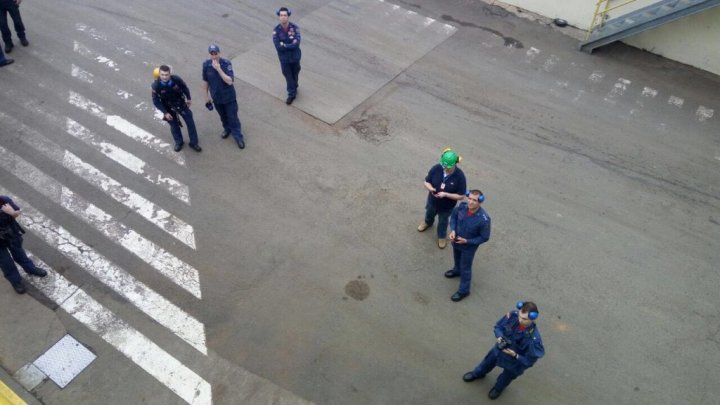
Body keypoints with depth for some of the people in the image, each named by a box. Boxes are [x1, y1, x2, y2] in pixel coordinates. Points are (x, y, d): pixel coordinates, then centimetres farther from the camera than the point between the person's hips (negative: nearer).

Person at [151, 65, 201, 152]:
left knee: (190, 122, 7)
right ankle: (178, 142, 40)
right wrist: (165, 112, -16)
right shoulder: (156, 86, -28)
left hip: (181, 103, 1)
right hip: (168, 107, -1)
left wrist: (188, 98, 7)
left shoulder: (176, 79, -27)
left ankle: (193, 142, 26)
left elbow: (184, 87, -5)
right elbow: (156, 101, -15)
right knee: (174, 125, 15)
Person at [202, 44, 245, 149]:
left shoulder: (226, 63, -24)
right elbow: (205, 81, 1)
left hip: (229, 97, -3)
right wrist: (206, 95, 8)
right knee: (223, 116, 24)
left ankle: (238, 137, 23)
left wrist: (218, 69, -38)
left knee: (233, 117, 7)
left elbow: (230, 81, -32)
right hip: (216, 97, 4)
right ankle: (227, 129, 50)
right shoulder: (206, 65, -13)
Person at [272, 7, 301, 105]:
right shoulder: (276, 30, -16)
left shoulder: (295, 28, -18)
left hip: (295, 57, 0)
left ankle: (294, 89, 48)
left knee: (295, 74, 21)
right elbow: (278, 47, -23)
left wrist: (284, 45, -23)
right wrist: (290, 45, -22)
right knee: (288, 76, 11)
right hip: (284, 59, 0)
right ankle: (292, 94, 29)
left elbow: (296, 44, -27)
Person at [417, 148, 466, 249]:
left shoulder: (460, 176, -31)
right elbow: (427, 181, -11)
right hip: (432, 200, 3)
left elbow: (461, 196, -24)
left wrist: (445, 194, -35)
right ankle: (428, 222, 69)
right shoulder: (436, 168, -26)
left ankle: (442, 236, 56)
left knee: (443, 222, 25)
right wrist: (430, 188, -33)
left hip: (447, 206, -3)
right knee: (429, 213, 34)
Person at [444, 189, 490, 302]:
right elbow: (453, 215, -2)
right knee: (457, 258, 34)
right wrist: (453, 230, -16)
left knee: (465, 268, 16)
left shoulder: (483, 219, -36)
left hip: (469, 247, -5)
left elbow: (484, 237, -21)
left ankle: (463, 291, 39)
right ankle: (457, 270, 66)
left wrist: (467, 241, -25)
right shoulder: (462, 206, -24)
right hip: (456, 241, 5)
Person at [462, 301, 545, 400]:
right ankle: (478, 374, 67)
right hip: (499, 350, 3)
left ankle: (498, 388, 65)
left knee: (506, 377, 30)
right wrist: (500, 337, -28)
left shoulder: (534, 338, -40)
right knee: (488, 362, 33)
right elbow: (498, 326, -10)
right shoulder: (512, 316, -30)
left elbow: (530, 361, -27)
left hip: (514, 363, -3)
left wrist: (515, 355, -38)